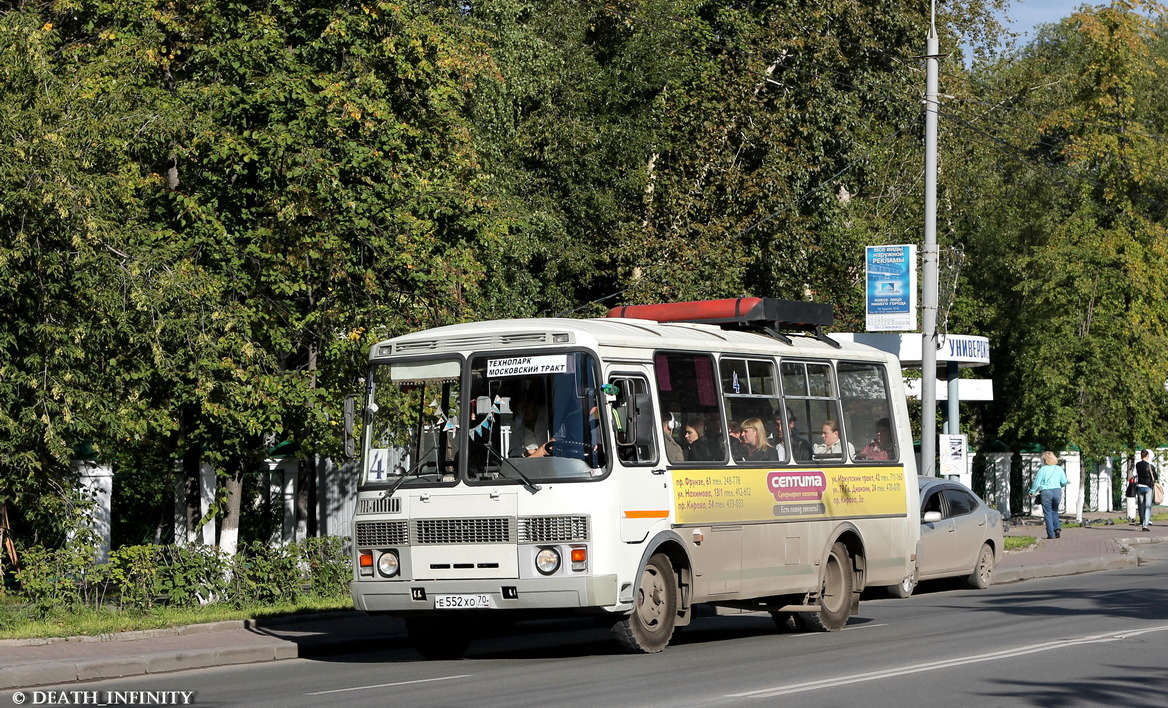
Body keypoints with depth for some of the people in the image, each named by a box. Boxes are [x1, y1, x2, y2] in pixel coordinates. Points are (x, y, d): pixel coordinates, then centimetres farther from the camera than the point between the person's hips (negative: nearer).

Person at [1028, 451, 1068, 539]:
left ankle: (1051, 534, 0)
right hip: (1057, 491, 3)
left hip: (1046, 492, -3)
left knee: (1048, 513, 3)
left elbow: (1037, 482, -2)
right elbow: (1064, 482, 6)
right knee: (1054, 511, 21)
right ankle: (1057, 528, 0)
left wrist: (1032, 491, 13)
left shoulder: (1042, 469, -5)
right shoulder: (1059, 469, 5)